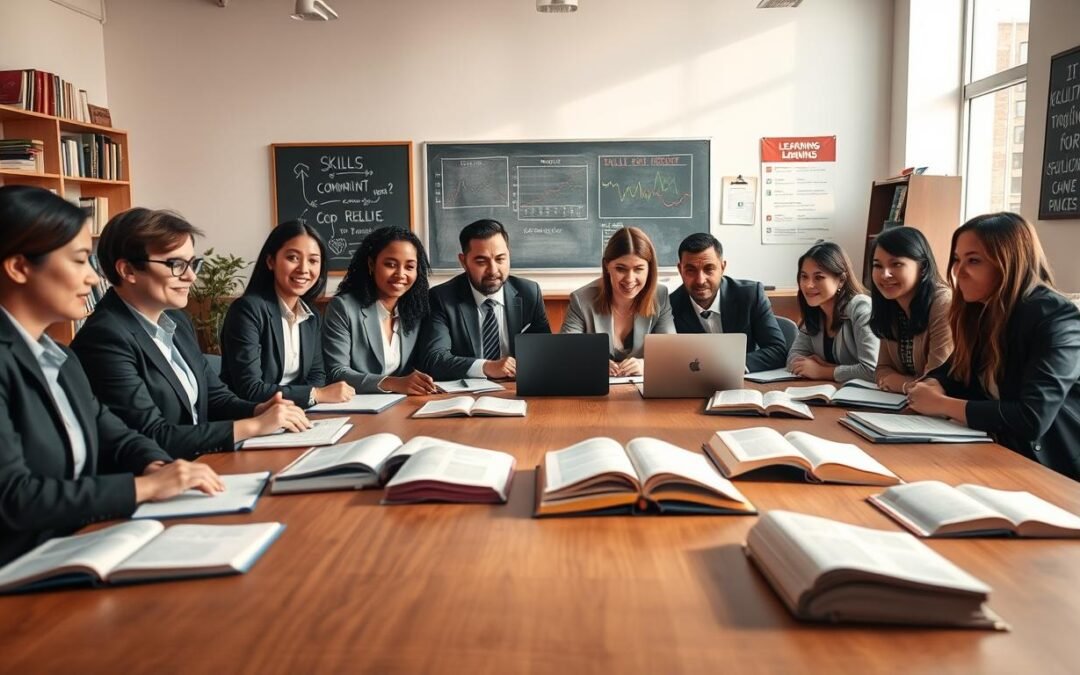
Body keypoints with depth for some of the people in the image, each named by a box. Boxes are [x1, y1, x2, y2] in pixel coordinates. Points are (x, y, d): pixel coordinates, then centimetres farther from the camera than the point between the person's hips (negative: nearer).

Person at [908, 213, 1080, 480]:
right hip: (1001, 458, 7)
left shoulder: (1056, 320, -19)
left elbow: (1032, 419, -28)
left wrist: (941, 404, -20)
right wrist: (932, 387, -11)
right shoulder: (982, 311, 3)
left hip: (1056, 475, -6)